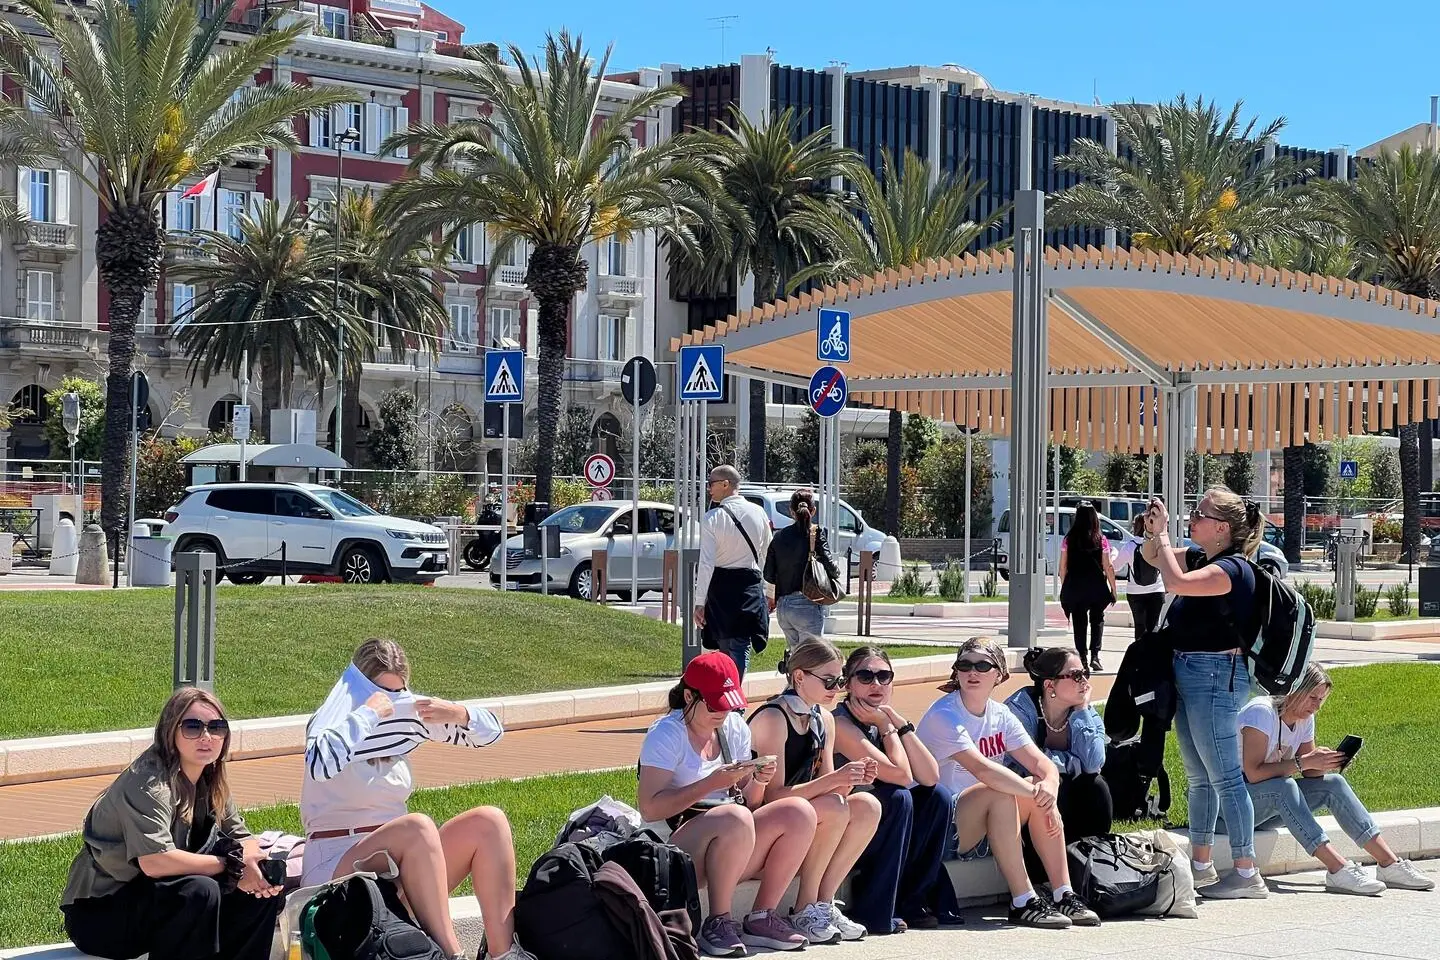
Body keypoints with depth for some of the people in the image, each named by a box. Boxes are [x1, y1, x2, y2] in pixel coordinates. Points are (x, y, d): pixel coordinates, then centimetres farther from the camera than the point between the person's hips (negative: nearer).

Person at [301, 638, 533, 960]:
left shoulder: (406, 716, 8)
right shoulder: (332, 722, -9)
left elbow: (490, 731, 14)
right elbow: (320, 764, -35)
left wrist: (459, 714, -7)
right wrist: (367, 714, -28)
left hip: (401, 858, 7)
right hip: (337, 867, -7)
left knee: (488, 822, -11)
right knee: (417, 827, -34)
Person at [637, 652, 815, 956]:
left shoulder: (735, 727, 12)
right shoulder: (666, 733, -9)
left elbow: (749, 802, 15)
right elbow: (649, 808, -19)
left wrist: (757, 781, -8)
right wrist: (712, 783, -23)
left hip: (734, 848, 7)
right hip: (677, 845, -7)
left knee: (799, 812, -14)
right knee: (736, 818, -36)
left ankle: (761, 918, -9)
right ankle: (718, 923, -24)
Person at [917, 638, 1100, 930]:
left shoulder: (1000, 716, 6)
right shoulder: (942, 716, -17)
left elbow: (1042, 763, -2)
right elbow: (983, 769, -30)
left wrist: (1049, 786, -25)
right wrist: (1036, 794, -28)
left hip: (981, 831, 8)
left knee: (1040, 788, -11)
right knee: (999, 793, -30)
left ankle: (1063, 895, -13)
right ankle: (1023, 903, -29)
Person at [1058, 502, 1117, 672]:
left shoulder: (1068, 540, -2)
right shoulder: (1101, 541, -6)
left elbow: (1063, 567, 1)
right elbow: (1108, 567, -5)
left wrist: (1064, 588, 11)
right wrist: (1113, 590, 3)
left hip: (1074, 587, 1)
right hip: (1096, 588, -1)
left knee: (1079, 623, 10)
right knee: (1097, 620, 13)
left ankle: (1082, 658, 9)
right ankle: (1095, 655, -4)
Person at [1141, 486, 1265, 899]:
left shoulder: (1232, 569, -16)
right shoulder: (1200, 558, 10)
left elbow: (1175, 581, -29)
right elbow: (1151, 558, 24)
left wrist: (1162, 534, -18)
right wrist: (1154, 533, 2)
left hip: (1216, 676, -10)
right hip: (1189, 674, 10)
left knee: (1225, 777, -7)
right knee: (1199, 778, 16)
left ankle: (1247, 874, -4)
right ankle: (1201, 866, 25)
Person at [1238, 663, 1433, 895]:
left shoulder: (1305, 718, 6)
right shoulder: (1261, 712, -21)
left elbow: (1310, 773, 8)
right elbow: (1253, 773, -29)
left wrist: (1326, 761, -14)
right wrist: (1304, 762, -30)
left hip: (1274, 802, 9)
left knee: (1333, 783, -7)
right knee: (1283, 787, -36)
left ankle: (1389, 864, -11)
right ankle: (1338, 869, -41)